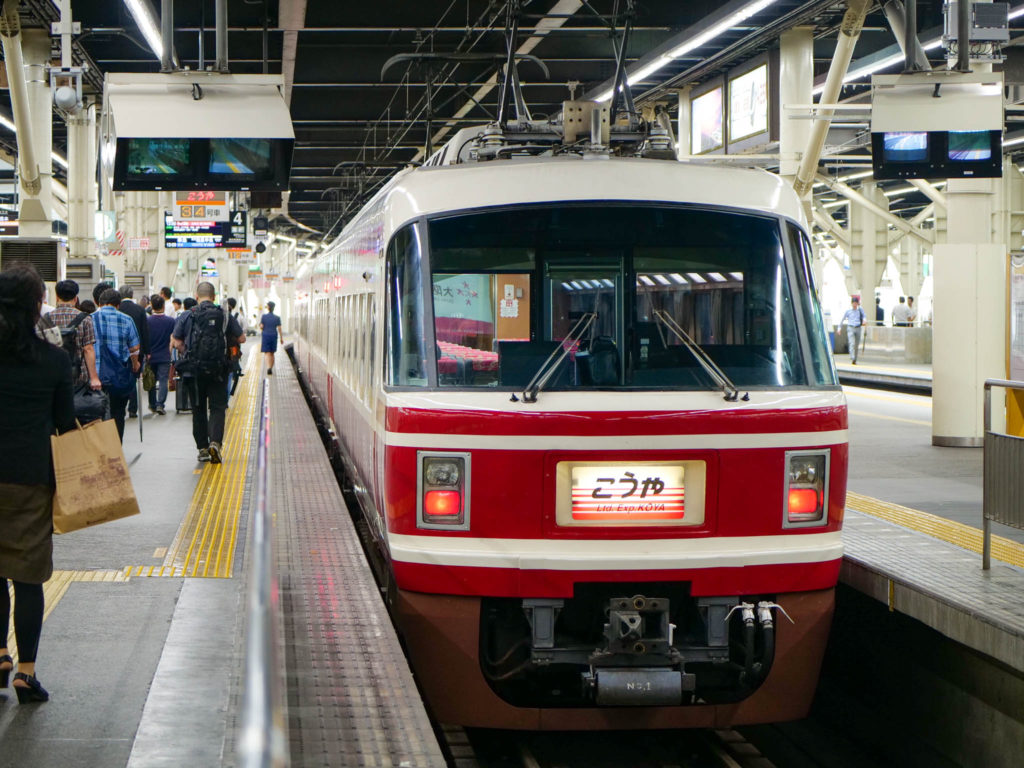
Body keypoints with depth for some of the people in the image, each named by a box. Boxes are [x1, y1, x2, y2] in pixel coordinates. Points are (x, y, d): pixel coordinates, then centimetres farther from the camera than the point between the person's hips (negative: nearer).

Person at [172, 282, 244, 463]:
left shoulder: (187, 316, -1)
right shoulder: (225, 316, 0)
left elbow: (176, 342, -2)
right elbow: (241, 339, 5)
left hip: (194, 369, 1)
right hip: (218, 370, -1)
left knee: (198, 409, 12)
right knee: (217, 407, 4)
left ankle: (202, 448, 13)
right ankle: (215, 441, -18)